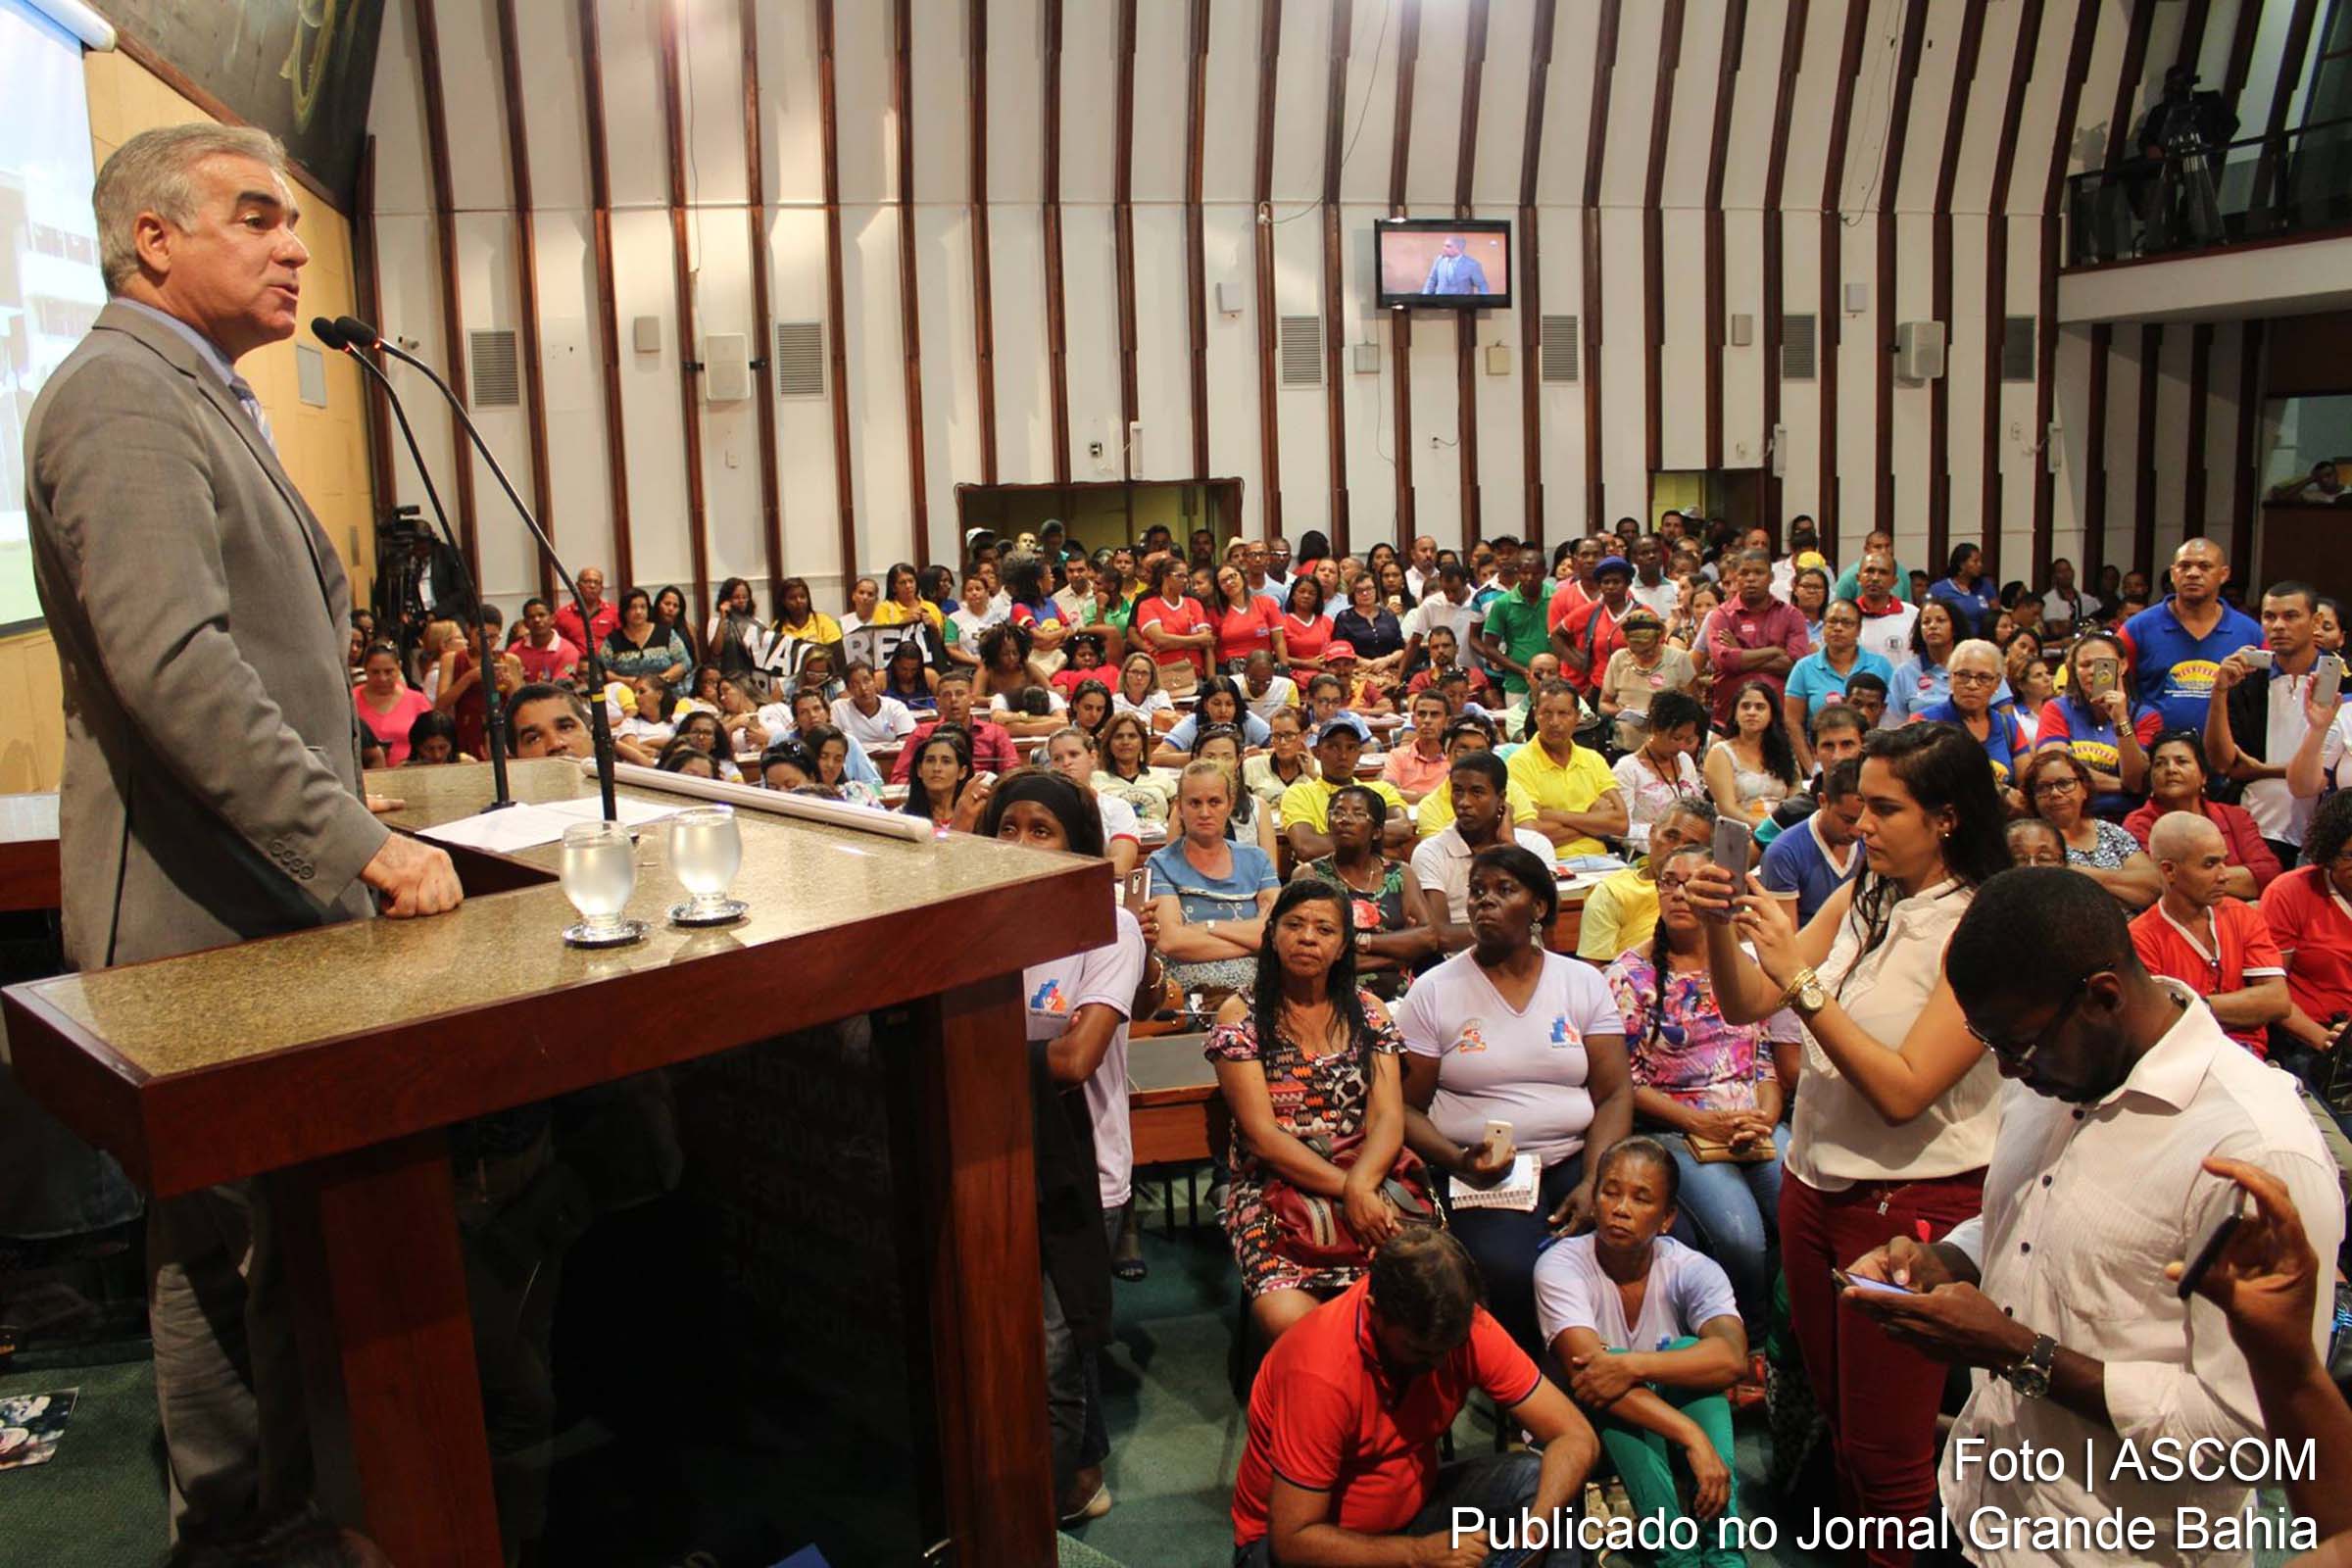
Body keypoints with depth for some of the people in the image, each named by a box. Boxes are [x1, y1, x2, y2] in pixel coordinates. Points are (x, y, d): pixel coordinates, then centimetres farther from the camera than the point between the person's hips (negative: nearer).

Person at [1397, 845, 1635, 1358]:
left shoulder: (1584, 982, 10)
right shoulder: (1433, 992, 4)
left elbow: (1614, 1094, 4)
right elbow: (1407, 1107, 4)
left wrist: (1595, 1182, -12)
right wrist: (1459, 1161, -15)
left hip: (1574, 1162, 2)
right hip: (1482, 1178, -2)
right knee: (1512, 1275, -32)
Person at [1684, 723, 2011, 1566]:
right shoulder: (1860, 898, 2)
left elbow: (1903, 1090, -24)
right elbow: (1747, 1005, 1)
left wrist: (1801, 978, -27)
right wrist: (1722, 924, -16)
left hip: (1912, 1206, -6)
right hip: (1816, 1182, 6)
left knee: (1886, 1450, 10)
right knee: (1834, 1420, 22)